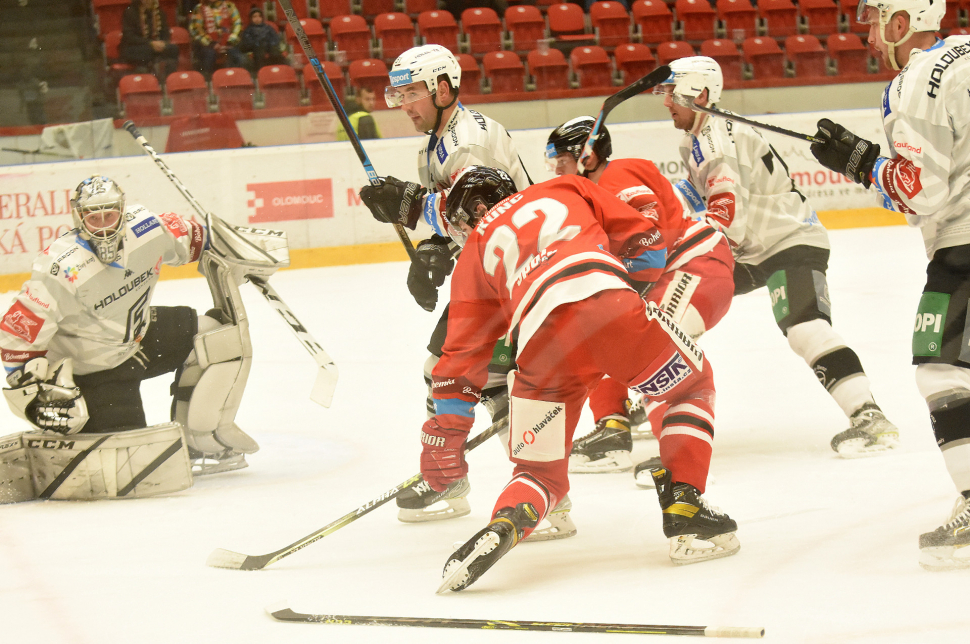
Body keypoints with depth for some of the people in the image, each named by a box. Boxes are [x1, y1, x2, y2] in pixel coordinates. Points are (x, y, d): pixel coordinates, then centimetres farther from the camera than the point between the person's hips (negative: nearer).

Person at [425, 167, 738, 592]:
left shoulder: (475, 254, 32)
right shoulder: (565, 190, 34)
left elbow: (464, 347, 26)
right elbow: (643, 241, 24)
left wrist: (443, 437, 28)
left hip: (541, 339, 0)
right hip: (609, 301, 0)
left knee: (542, 473, 16)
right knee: (694, 387, 27)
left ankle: (501, 529, -16)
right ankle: (685, 515, 15)